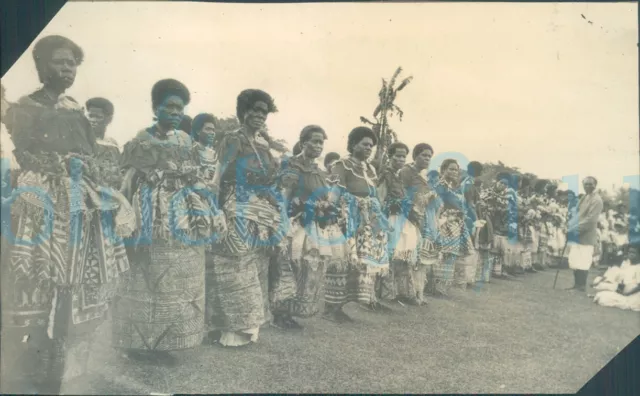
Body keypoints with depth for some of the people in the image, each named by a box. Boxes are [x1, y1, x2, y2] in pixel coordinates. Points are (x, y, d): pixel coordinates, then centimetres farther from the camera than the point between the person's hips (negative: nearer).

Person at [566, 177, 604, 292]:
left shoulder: (596, 200, -12)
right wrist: (571, 226, 5)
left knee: (583, 263, -3)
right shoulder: (584, 198, 16)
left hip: (586, 236, -9)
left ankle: (582, 286, 7)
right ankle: (577, 285, 22)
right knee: (574, 261, 12)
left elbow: (590, 219, -20)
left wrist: (575, 228, -22)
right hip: (578, 235, 9)